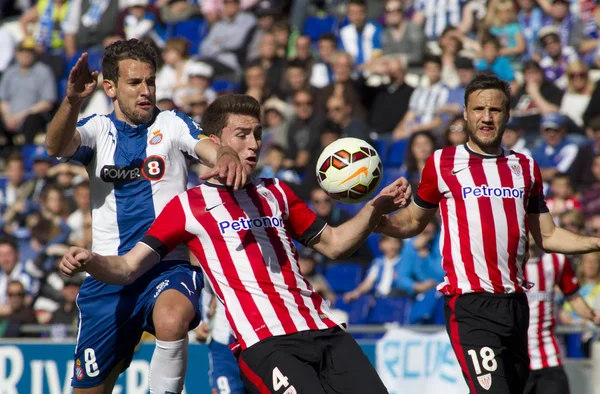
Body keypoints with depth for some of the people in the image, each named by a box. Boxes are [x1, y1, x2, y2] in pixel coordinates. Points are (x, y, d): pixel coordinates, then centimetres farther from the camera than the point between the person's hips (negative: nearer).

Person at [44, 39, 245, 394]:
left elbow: (209, 148, -13)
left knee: (172, 321, -37)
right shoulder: (97, 129, 8)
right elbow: (57, 147, -13)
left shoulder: (171, 124, 5)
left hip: (169, 267, -2)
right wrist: (72, 101, -35)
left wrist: (227, 156, -39)